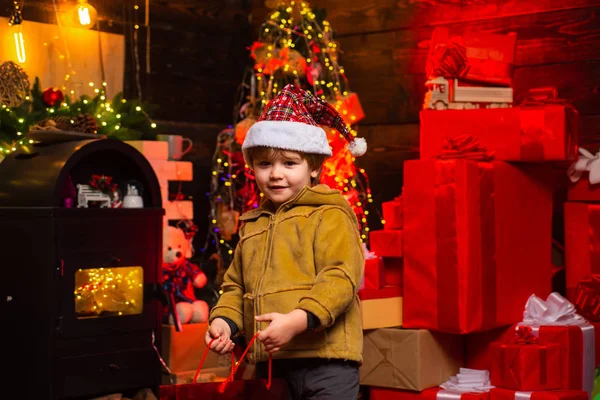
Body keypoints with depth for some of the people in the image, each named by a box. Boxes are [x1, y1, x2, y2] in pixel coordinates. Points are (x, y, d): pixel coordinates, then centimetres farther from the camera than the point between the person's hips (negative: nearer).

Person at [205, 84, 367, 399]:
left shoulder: (329, 216, -4)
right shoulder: (253, 224, 18)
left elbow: (341, 278, -16)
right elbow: (236, 284, 23)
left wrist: (298, 320, -27)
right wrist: (224, 320, 4)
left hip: (324, 360, -7)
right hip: (273, 361, 7)